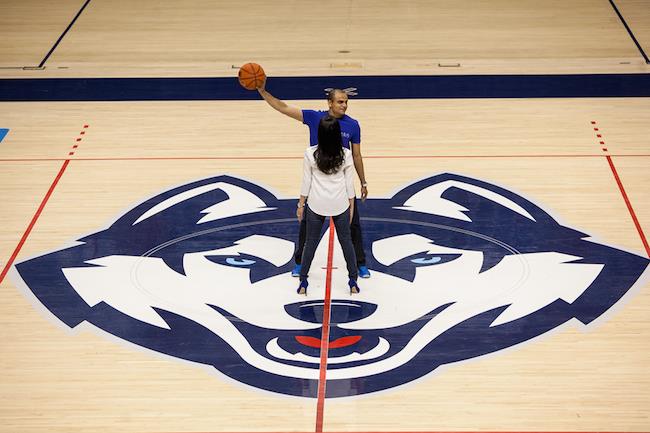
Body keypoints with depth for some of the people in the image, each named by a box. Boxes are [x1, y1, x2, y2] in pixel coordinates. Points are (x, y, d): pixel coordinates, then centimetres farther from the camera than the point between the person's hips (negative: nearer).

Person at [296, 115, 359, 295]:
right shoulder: (345, 154, -12)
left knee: (311, 242, 14)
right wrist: (352, 205, 9)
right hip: (340, 205, 0)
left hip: (316, 205, 0)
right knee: (346, 241, 16)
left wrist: (301, 204, 6)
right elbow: (349, 183, -4)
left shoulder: (310, 154, -14)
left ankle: (303, 281, 21)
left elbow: (306, 181, -6)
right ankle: (353, 281, 24)